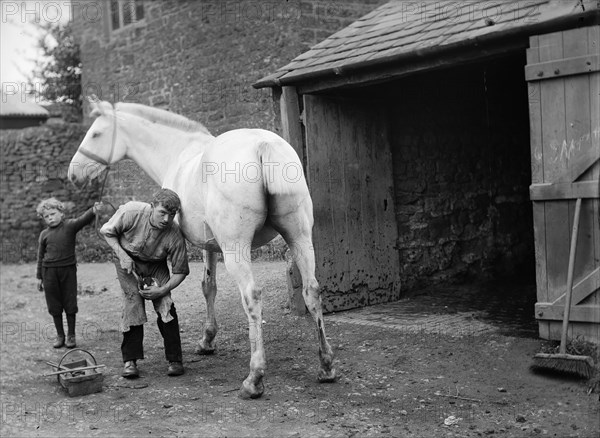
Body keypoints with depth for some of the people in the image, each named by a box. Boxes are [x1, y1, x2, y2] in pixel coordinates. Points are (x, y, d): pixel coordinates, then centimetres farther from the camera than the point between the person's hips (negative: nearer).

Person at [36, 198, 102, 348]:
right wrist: (39, 277, 12)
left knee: (70, 304, 4)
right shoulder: (44, 234, 5)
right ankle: (60, 335, 21)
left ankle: (71, 335, 16)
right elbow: (41, 256, 12)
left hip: (68, 269, -2)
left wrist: (93, 211, -43)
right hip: (49, 271, 2)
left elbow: (82, 220, -22)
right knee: (54, 306, 8)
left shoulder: (70, 226, -2)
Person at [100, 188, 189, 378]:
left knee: (165, 305, -13)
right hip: (128, 260, -1)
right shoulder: (131, 212, -31)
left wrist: (162, 290, -29)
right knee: (132, 302, -15)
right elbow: (106, 231, -12)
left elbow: (180, 271, -16)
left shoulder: (174, 236, -28)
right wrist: (122, 256, -22)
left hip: (156, 265, 1)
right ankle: (130, 360, -9)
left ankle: (174, 360, -4)